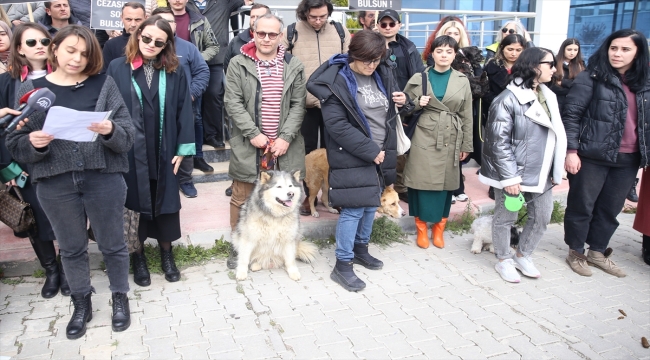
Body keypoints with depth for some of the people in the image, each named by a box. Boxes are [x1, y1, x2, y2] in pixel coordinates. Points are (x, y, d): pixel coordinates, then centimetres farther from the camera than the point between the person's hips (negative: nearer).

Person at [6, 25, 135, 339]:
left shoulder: (104, 85, -1)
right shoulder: (30, 89, 2)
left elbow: (129, 136, -5)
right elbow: (15, 145, 1)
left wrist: (110, 130, -26)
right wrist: (34, 143, -20)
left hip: (103, 179, -1)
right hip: (55, 185, 2)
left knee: (112, 244, 12)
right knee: (71, 248, 16)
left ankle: (120, 298, 33)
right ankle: (81, 304, 36)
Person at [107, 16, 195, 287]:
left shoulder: (174, 73, 1)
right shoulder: (117, 68, -2)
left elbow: (183, 111, 0)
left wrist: (182, 149, -4)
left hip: (163, 152, 1)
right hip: (128, 151, -1)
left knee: (165, 201, 11)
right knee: (134, 202, 10)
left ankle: (166, 253, 29)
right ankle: (138, 255, 27)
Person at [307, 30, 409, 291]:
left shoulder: (383, 74, 7)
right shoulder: (336, 81, -13)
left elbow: (389, 112, 21)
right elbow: (337, 125, -19)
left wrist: (402, 101, -3)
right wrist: (370, 150, -18)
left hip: (380, 153, 7)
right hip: (352, 157, -7)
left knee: (371, 204, 16)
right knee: (353, 209, -5)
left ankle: (361, 249, 35)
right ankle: (342, 266, 8)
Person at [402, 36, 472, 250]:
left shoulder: (462, 82, 6)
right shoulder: (418, 79, 2)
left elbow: (466, 117, 7)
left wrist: (466, 145, 5)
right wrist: (418, 103, -11)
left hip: (450, 141, 1)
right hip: (424, 138, -1)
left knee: (445, 184, 6)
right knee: (422, 183, 0)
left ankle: (439, 228, 21)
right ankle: (421, 227, 15)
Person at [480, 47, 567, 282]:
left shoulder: (548, 96, 9)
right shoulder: (508, 99, -15)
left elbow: (556, 134, 14)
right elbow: (499, 142, -17)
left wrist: (556, 170, 9)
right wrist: (509, 177, -19)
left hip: (541, 173, 8)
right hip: (514, 173, -7)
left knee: (542, 218, 14)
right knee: (506, 218, 8)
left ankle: (523, 256, 34)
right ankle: (503, 260, 27)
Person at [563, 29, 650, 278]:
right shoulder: (590, 78, -7)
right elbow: (571, 115, -10)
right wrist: (571, 150, -16)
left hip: (628, 159, 5)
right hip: (593, 156, -5)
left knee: (610, 208, 15)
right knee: (582, 206, 6)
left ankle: (598, 252, 31)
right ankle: (575, 252, 23)